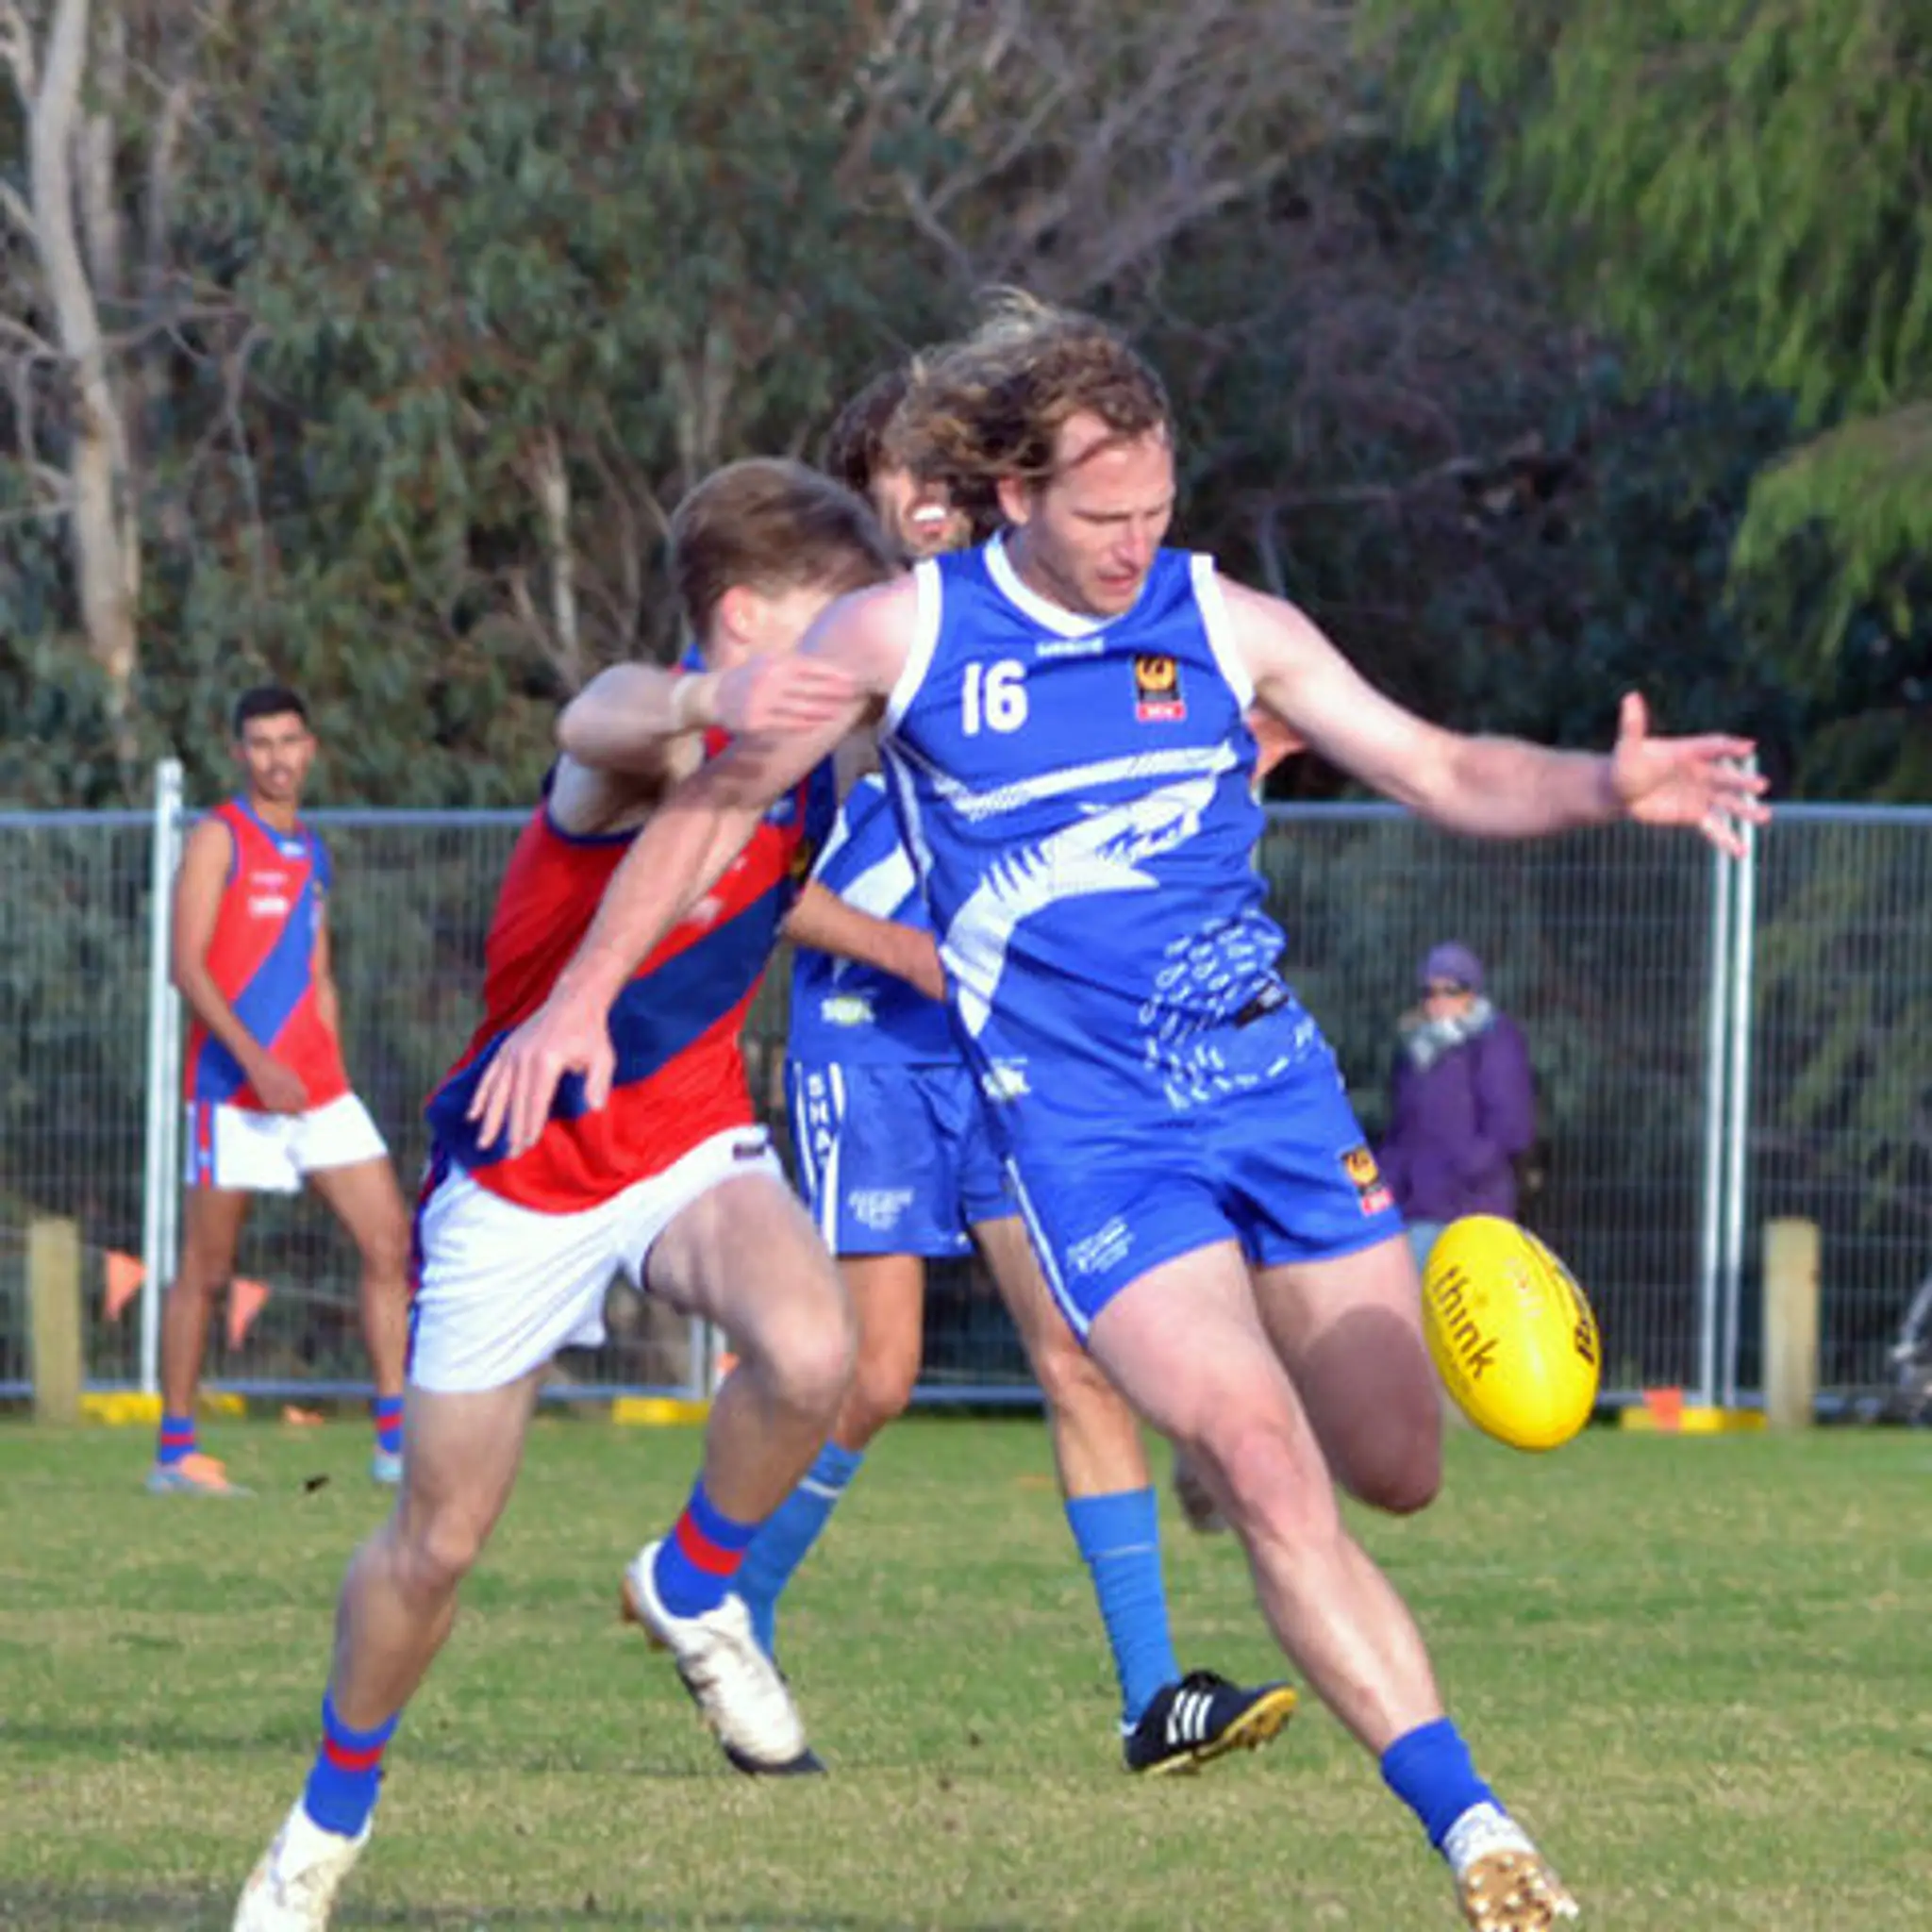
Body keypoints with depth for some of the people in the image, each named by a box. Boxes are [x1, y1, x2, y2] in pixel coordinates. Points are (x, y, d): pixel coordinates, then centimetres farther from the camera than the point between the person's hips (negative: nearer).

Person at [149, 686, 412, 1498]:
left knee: (389, 1240, -3)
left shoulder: (310, 852, 17)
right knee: (205, 1269, -1)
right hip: (233, 1088, -6)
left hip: (317, 1087, 6)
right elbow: (188, 965, -12)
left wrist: (334, 1075, 14)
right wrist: (255, 1062, -20)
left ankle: (395, 1437, -1)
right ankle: (175, 1451, 7)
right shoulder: (219, 839, -4)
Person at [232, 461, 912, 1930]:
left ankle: (694, 1588, 1)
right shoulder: (653, 732, -25)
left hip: (691, 1144, 4)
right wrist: (710, 701, -75)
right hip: (522, 1165, -4)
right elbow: (599, 729, -53)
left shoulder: (800, 773, -3)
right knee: (440, 1541, 5)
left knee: (810, 1353, -29)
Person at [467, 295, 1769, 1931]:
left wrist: (1607, 788, -19)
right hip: (1090, 1129, -4)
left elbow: (1446, 772, 0)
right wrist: (583, 996, 6)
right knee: (1273, 1478, -18)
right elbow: (719, 802, 9)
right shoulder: (903, 637, -4)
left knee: (1395, 1465, 5)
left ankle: (1218, 1429, 42)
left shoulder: (1228, 625, 1)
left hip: (1276, 1080, 4)